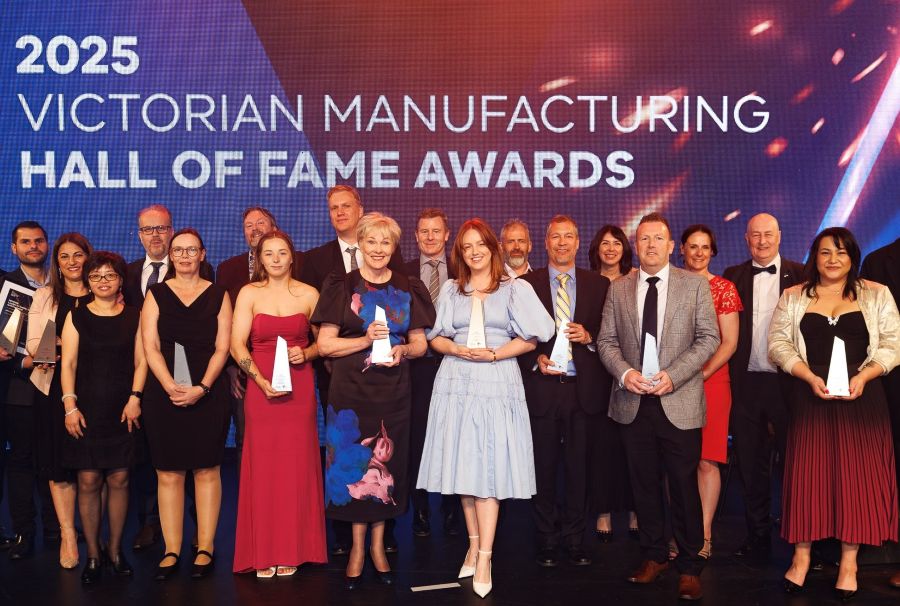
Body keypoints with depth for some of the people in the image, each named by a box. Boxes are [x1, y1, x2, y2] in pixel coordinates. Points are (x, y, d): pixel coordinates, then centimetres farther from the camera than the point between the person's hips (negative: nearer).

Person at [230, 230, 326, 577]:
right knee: (262, 466, -1)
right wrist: (261, 380, -14)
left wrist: (306, 353, -9)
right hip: (260, 388, 0)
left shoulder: (309, 295, 6)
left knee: (296, 465, 1)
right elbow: (237, 344, -3)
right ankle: (263, 553, 9)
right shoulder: (249, 293, 4)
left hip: (300, 389, 1)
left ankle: (292, 550, 12)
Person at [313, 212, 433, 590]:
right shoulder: (341, 287, 0)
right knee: (353, 463, 2)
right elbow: (325, 344, -4)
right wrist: (365, 340, -17)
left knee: (386, 464, 7)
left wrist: (402, 350, -12)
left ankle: (378, 544, 22)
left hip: (392, 391, 2)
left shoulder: (408, 289, 7)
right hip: (350, 390, -2)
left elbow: (420, 343, 10)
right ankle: (358, 547, 17)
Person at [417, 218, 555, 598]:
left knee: (489, 467, -6)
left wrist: (493, 354, -14)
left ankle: (485, 557, -4)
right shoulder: (450, 290, 12)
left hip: (497, 384, -3)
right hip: (456, 383, 3)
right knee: (463, 465, 5)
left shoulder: (515, 289, 4)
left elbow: (530, 338, -1)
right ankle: (473, 544, 18)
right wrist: (456, 349, -11)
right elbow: (435, 337, 9)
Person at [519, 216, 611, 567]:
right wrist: (536, 359, -10)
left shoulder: (599, 284, 9)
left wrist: (589, 337, -10)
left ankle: (575, 542, 19)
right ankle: (547, 542, 18)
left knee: (579, 469, 6)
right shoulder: (526, 284, 6)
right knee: (543, 468, 5)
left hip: (583, 389, 1)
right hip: (542, 388, -1)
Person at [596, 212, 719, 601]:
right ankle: (653, 556, 24)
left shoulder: (695, 285, 2)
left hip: (679, 402, -2)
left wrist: (673, 375, -14)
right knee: (644, 484, 10)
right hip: (633, 401, 3)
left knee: (684, 486, 1)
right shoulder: (618, 289, 9)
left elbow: (708, 338, -2)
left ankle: (689, 566, 14)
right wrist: (624, 372, -10)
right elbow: (606, 341, 9)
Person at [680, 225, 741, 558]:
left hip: (710, 381, -2)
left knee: (706, 461, -2)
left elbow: (729, 342, -1)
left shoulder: (724, 288, 3)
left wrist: (700, 375, -11)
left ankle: (704, 534, 8)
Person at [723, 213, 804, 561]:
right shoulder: (733, 277, 7)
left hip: (788, 380, -2)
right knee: (751, 463, 10)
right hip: (747, 383, 2)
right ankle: (758, 537, 22)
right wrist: (731, 375, -4)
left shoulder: (799, 275, 2)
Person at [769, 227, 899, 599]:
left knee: (857, 474, 2)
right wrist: (810, 377, -13)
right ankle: (801, 556, 12)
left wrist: (864, 376, -14)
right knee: (808, 472, 1)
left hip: (861, 398, 0)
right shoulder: (793, 297, 7)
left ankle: (849, 562, 12)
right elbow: (778, 343, 1)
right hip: (810, 397, 0)